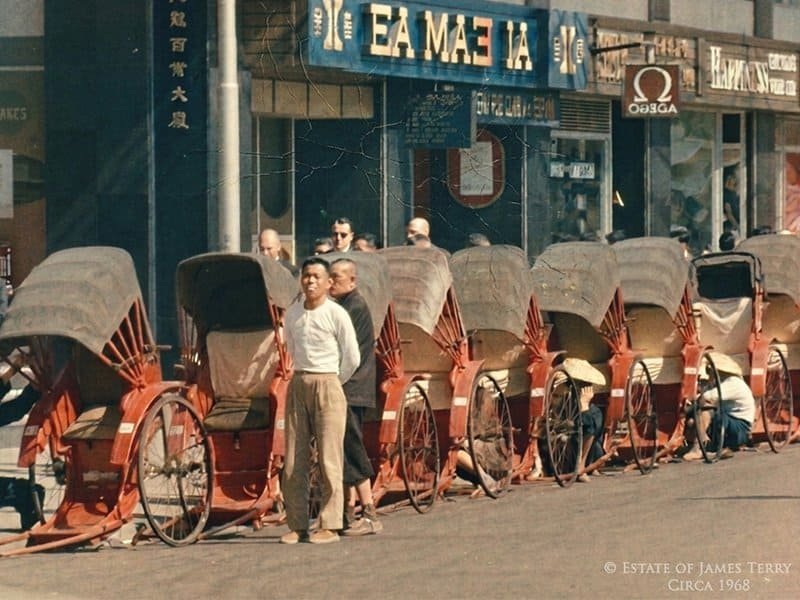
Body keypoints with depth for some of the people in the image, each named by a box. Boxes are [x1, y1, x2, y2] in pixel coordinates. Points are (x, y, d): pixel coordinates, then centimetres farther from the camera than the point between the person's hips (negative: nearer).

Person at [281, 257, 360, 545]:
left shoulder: (337, 314, -7)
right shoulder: (292, 312, 8)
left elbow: (352, 359, -1)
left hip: (327, 385, -5)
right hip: (298, 385, 5)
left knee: (329, 458, -5)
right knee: (293, 461, 3)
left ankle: (329, 526, -2)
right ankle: (297, 525, 7)